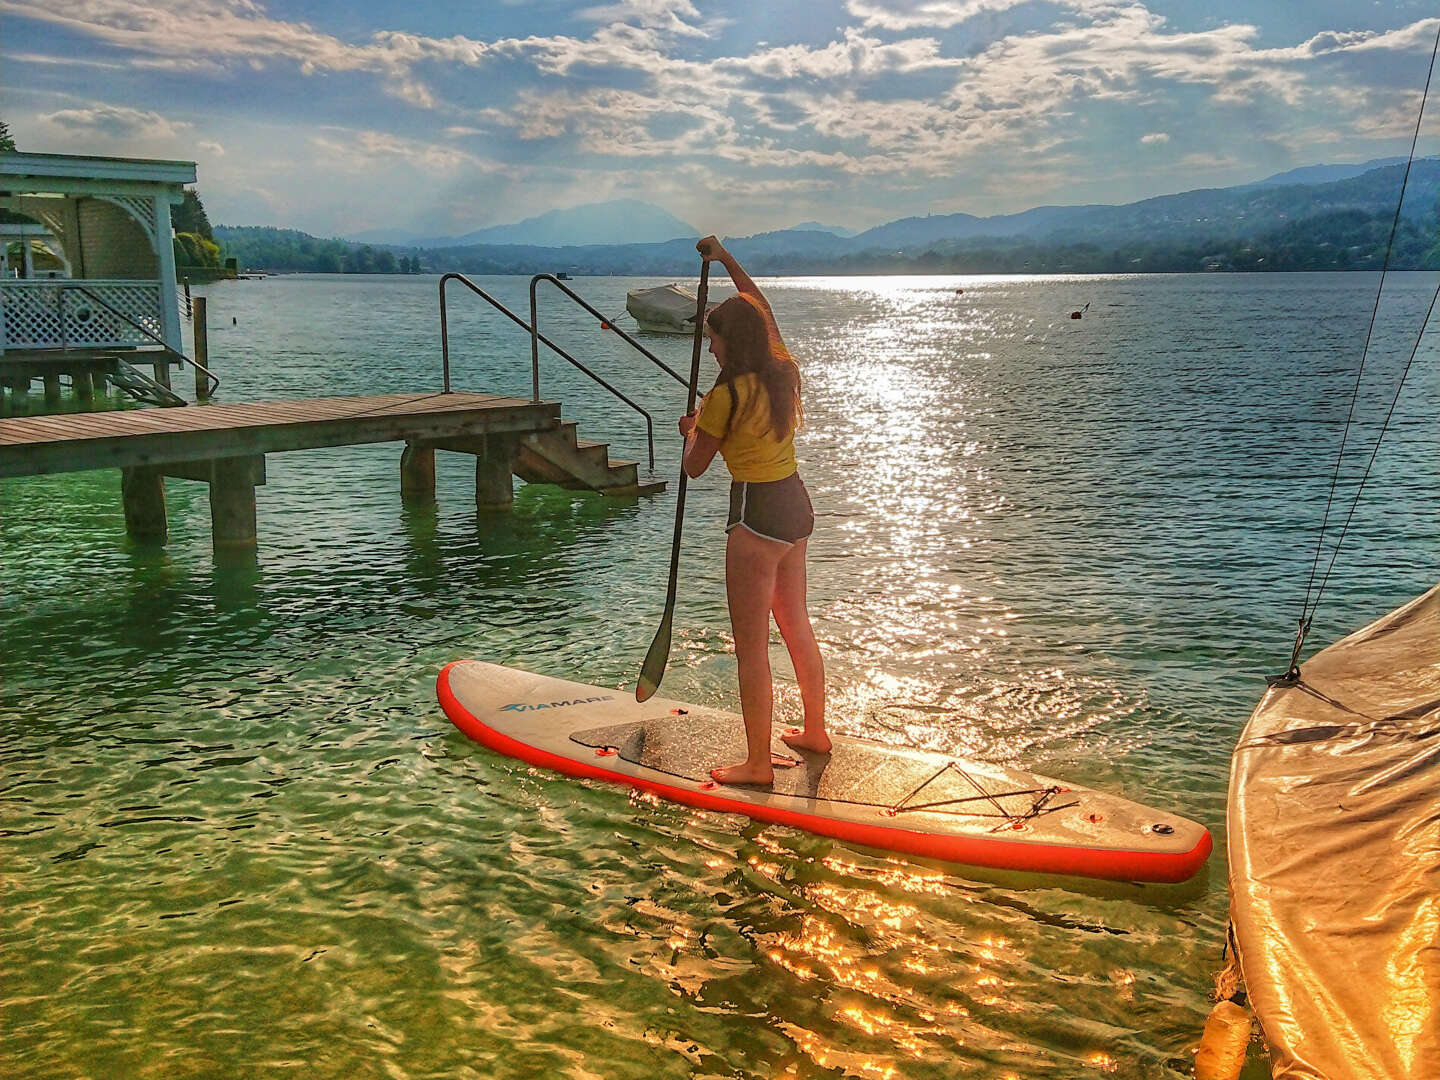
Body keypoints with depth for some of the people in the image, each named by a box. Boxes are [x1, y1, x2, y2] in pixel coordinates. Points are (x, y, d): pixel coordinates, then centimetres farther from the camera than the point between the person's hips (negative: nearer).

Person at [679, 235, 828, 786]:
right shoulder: (785, 372, 4)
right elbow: (761, 310, 23)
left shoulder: (728, 395, -16)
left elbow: (694, 467, -6)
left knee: (751, 646, -1)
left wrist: (690, 431, 14)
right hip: (796, 504, 9)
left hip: (757, 514, -8)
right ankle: (815, 731, 34)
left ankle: (758, 763, 5)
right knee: (797, 626, 21)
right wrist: (727, 260, 31)